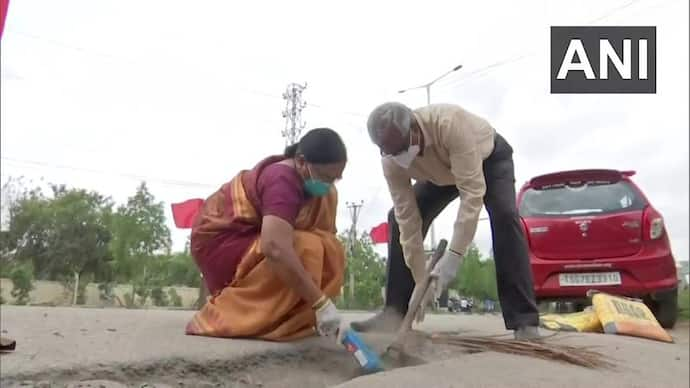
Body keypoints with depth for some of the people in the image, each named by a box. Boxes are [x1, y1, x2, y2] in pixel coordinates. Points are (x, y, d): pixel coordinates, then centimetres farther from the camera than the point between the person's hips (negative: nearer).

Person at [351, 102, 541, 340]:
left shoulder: (450, 123, -46)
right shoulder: (391, 161, -30)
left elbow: (472, 192, -46)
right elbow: (408, 218, -25)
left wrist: (454, 255, -50)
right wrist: (420, 279, -25)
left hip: (490, 157, -4)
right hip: (442, 172, 4)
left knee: (504, 215, -30)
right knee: (397, 218, -10)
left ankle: (523, 319, -25)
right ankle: (394, 312, -4)